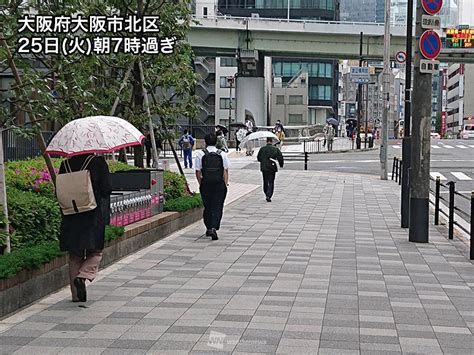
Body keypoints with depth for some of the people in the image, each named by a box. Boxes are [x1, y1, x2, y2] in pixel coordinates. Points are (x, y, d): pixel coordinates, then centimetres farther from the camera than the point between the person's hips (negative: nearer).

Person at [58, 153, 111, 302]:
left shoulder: (65, 164, 4)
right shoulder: (98, 162, -8)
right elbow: (106, 190, -11)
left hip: (70, 217, 4)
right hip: (94, 216, -3)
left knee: (75, 256, 11)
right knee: (95, 252, 10)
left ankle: (77, 295, 12)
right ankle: (83, 276, -17)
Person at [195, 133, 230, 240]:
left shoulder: (200, 154, -1)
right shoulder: (222, 154, 2)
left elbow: (198, 172, -2)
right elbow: (225, 171, 0)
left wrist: (201, 183, 7)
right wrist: (225, 183, 5)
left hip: (205, 184, 1)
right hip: (219, 185, 0)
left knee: (207, 207, 14)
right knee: (217, 207, 1)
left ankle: (208, 228, 24)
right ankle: (214, 228, -14)